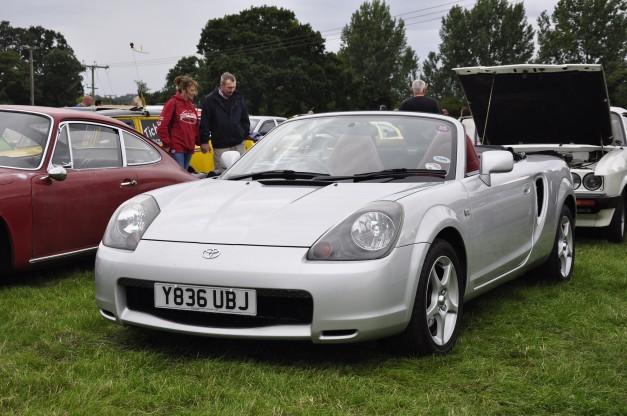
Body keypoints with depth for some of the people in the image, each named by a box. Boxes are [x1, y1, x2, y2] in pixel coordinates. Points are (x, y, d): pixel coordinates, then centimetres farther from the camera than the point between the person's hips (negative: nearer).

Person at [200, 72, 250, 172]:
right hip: (220, 146, -3)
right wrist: (204, 141, -4)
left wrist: (245, 135, 10)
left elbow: (245, 119, 17)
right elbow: (205, 122, -2)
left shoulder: (239, 98, 9)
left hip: (239, 144, 3)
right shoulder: (211, 99, -2)